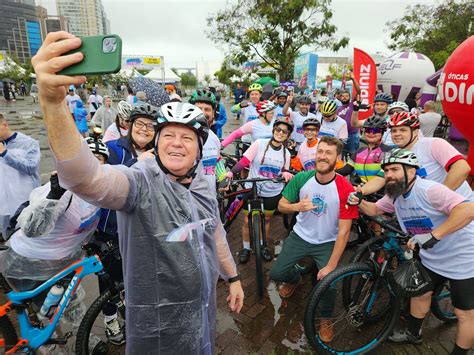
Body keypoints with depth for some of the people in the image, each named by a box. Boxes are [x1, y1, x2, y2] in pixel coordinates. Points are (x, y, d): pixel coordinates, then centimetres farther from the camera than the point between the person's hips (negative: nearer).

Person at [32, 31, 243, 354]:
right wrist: (52, 102, -57)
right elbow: (85, 177, -43)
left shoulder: (202, 187, -1)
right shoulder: (141, 182, -23)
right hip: (159, 322, -5)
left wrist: (233, 277, 17)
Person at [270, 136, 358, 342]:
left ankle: (325, 319, 19)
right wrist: (297, 206, -29)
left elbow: (344, 231, -20)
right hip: (300, 236, 3)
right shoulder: (301, 179, -15)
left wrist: (331, 266, -22)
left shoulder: (345, 189, -23)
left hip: (327, 243, -2)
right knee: (276, 274, -5)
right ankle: (294, 278, 36)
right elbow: (281, 206, -5)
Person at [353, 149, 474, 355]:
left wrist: (433, 235, -41)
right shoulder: (395, 196, -4)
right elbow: (375, 209, 8)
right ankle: (413, 334, 42)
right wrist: (359, 202, -13)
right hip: (431, 258, 8)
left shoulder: (428, 190, -29)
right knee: (420, 293, 20)